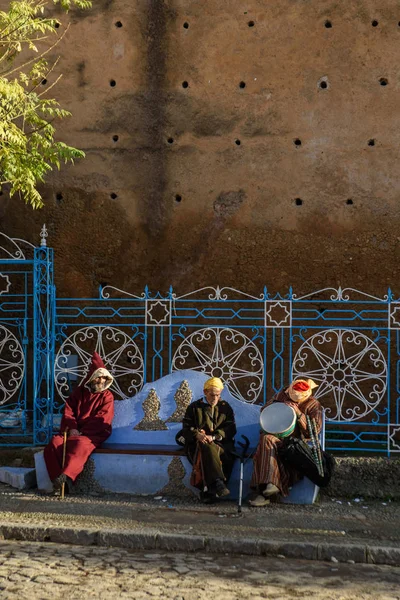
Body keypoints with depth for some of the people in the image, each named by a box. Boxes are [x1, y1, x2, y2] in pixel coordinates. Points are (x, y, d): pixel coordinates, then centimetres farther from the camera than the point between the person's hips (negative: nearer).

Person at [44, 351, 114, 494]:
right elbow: (68, 411, 7)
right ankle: (57, 479, -30)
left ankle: (66, 476, -52)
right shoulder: (79, 392, 14)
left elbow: (101, 419, -9)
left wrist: (82, 432, -17)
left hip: (94, 434, -4)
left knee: (80, 444, -39)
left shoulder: (107, 397, 3)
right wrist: (71, 428, -12)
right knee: (55, 442, -26)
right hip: (74, 431, 4)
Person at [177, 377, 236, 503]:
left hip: (220, 442, 1)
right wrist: (197, 435, -15)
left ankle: (208, 490, -34)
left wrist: (214, 437, -11)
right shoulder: (194, 407, 16)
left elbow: (230, 428, 6)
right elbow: (186, 427, 7)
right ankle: (218, 483, -48)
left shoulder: (225, 407, 17)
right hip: (197, 443, -1)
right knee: (209, 449, -37)